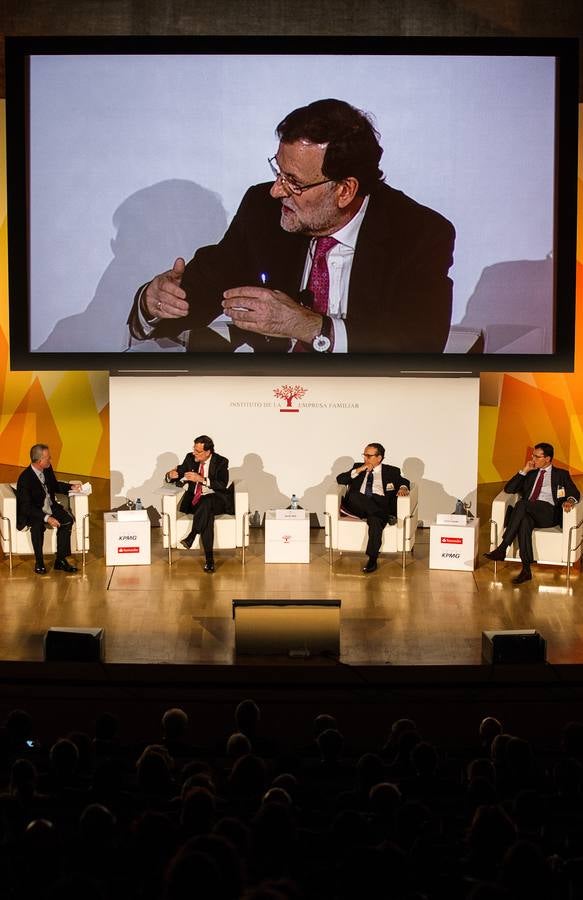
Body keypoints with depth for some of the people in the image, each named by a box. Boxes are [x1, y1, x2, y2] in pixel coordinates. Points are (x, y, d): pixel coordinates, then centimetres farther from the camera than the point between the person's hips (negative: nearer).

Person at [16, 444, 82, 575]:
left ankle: (60, 560, -11)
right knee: (38, 526, -36)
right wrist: (46, 518, -33)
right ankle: (39, 563, -16)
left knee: (68, 519, -17)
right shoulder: (25, 479, -24)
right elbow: (26, 507, -25)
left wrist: (71, 487, 5)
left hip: (50, 507, 7)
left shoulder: (48, 469, -3)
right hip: (32, 513, -7)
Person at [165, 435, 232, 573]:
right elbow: (178, 473, 14)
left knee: (206, 502, -40)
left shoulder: (221, 462, -7)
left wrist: (201, 479, -29)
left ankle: (190, 537, -38)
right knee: (208, 515, -33)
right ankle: (209, 560, -38)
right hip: (194, 500, 2)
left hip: (216, 500, -2)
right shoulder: (190, 458, 5)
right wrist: (171, 475, -13)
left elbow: (223, 485, -20)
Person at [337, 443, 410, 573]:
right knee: (354, 495, -34)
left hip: (380, 506, -2)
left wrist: (403, 488, -14)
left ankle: (372, 559, -38)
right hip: (358, 506, 2)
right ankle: (387, 516, -30)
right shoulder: (358, 467, 24)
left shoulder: (391, 471, 20)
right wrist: (358, 470, 2)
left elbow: (404, 481, 10)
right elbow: (340, 479, 15)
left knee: (375, 521, -37)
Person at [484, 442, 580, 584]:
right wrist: (524, 471, 10)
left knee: (522, 504, -34)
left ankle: (502, 548, -38)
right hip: (528, 512, 3)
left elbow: (575, 493, 6)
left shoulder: (561, 474, 19)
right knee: (524, 522, -37)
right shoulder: (530, 473, 28)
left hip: (549, 513, -3)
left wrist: (570, 500, -18)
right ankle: (526, 569, -44)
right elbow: (509, 489, 18)